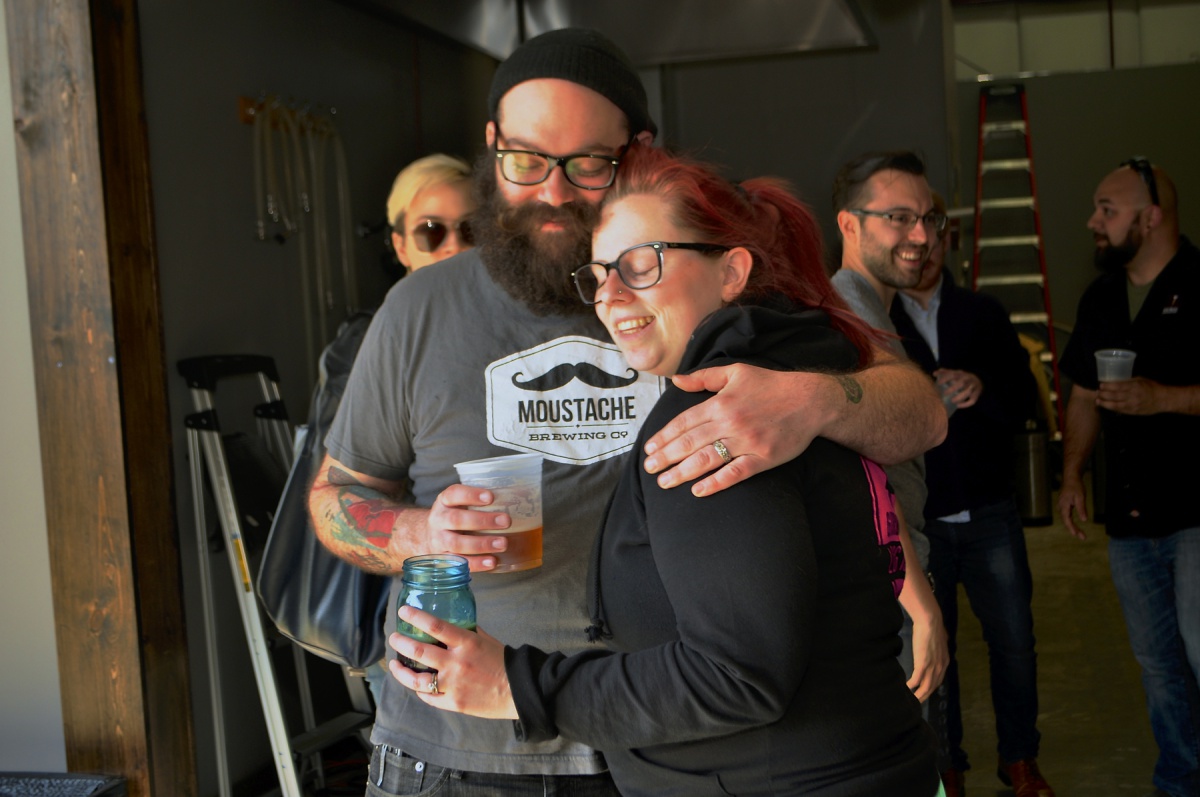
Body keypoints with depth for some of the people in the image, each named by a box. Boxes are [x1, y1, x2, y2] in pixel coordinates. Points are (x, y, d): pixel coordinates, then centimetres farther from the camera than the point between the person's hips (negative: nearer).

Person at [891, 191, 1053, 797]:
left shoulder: (983, 313, 8)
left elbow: (1024, 402, 5)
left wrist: (982, 389, -16)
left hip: (988, 511, 2)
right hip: (915, 518, -2)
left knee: (1014, 639, 6)